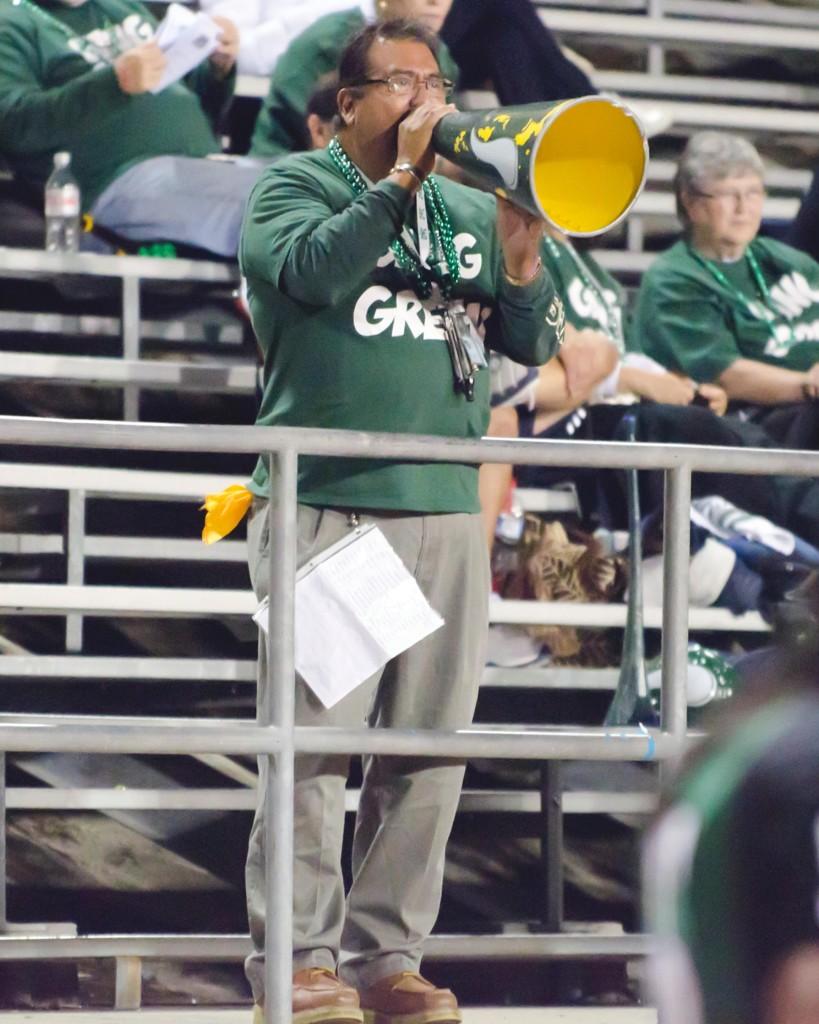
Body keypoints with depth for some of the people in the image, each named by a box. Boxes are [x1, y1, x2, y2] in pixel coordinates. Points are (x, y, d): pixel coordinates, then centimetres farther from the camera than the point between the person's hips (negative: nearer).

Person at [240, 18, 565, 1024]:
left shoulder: (468, 209, 18)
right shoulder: (295, 186, 5)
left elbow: (534, 345, 13)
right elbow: (314, 271, -16)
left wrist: (519, 257, -4)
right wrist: (404, 174, -12)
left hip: (447, 513, 5)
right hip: (326, 507, -5)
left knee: (430, 751, 2)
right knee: (315, 740, -7)